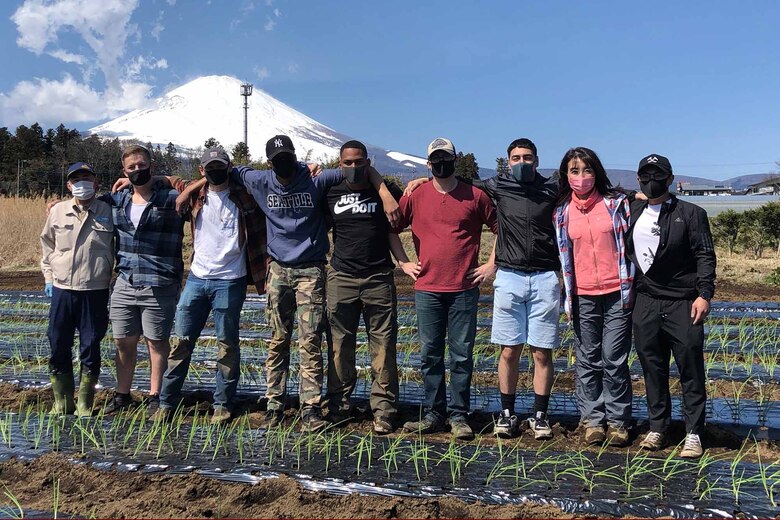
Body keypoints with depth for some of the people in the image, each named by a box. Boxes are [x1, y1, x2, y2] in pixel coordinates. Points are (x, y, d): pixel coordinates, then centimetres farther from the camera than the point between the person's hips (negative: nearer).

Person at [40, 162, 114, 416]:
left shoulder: (109, 212, 0)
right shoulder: (57, 211, 6)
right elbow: (47, 245, 16)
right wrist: (48, 278, 10)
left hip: (95, 292, -2)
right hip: (62, 290, 2)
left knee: (90, 349, 3)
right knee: (58, 348, 7)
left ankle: (85, 405, 17)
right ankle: (62, 403, 21)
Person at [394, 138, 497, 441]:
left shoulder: (475, 196, 3)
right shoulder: (415, 197, 6)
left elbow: (500, 229, 9)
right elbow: (390, 228, 15)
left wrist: (492, 264, 3)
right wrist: (403, 262, 8)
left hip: (464, 289, -2)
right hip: (427, 289, 2)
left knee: (462, 355, 1)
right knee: (430, 355, 6)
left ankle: (458, 416, 9)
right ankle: (433, 413, 16)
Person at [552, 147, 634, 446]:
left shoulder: (616, 203, 1)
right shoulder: (563, 212, 6)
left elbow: (628, 244, 2)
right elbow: (563, 254, 10)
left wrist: (628, 287, -2)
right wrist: (567, 298, 7)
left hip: (616, 294, -2)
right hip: (583, 297, 2)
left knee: (614, 359, 0)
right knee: (587, 360, 7)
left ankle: (617, 421, 11)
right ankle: (592, 419, 16)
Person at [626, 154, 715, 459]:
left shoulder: (690, 214, 2)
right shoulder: (632, 213, 14)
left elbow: (705, 256, -3)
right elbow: (625, 252, 19)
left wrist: (704, 294, -13)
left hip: (683, 304, -4)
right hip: (645, 302, 4)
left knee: (691, 369, -2)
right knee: (652, 368, 7)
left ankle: (694, 433, 5)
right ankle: (657, 428, 18)